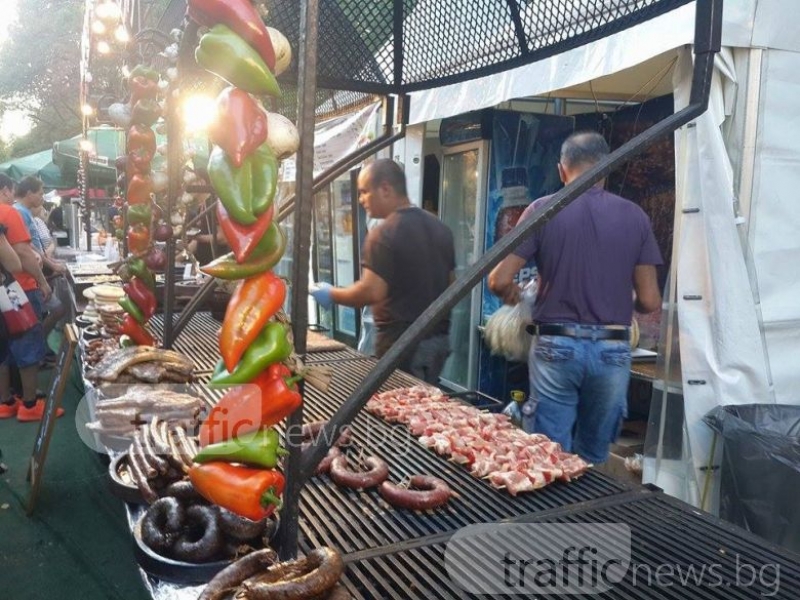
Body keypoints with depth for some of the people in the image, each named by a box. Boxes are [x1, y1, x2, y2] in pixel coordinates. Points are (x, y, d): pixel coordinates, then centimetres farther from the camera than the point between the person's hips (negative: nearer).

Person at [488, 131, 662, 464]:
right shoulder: (635, 216, 2)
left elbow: (499, 280, -8)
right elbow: (649, 301, 1)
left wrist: (512, 293, 15)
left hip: (555, 348, -2)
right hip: (612, 350, 2)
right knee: (594, 460, 17)